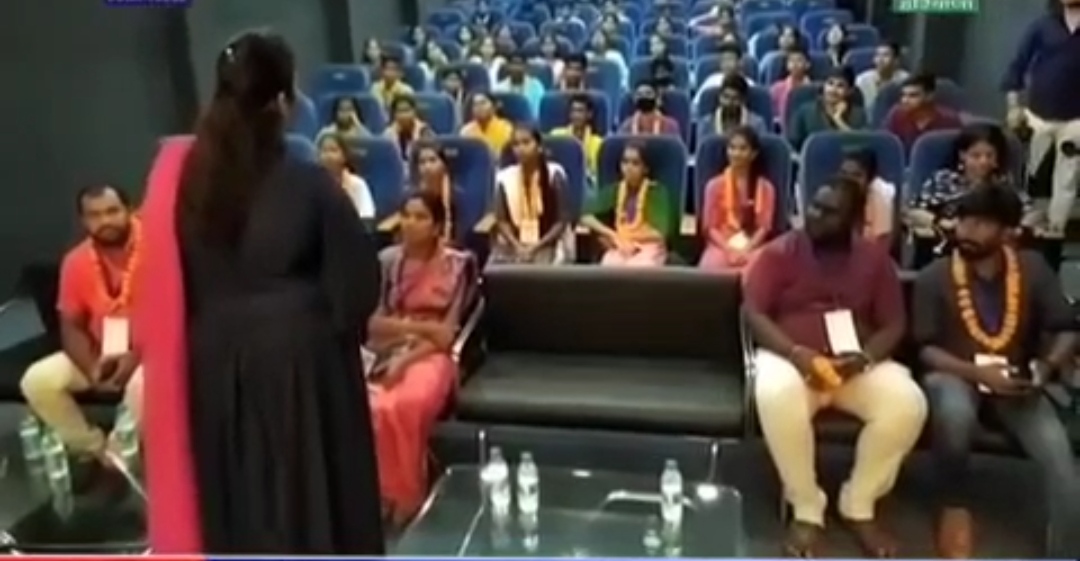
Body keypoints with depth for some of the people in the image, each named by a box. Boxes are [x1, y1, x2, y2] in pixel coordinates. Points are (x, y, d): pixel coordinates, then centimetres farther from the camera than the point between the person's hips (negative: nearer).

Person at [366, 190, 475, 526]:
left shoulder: (456, 265, 3)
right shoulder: (387, 261, 9)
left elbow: (446, 334, -3)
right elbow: (372, 323, 3)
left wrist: (406, 359, -16)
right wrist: (419, 326, -10)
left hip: (429, 354, -2)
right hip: (385, 352, 3)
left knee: (406, 405, -35)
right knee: (372, 407, -31)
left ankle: (404, 494, -14)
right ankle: (381, 491, -11)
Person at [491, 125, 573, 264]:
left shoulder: (554, 174, -5)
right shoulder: (504, 177, 2)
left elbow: (562, 221, -5)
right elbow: (501, 220, 2)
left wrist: (536, 248, -15)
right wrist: (518, 247, -14)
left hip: (547, 246, -2)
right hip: (512, 247, 3)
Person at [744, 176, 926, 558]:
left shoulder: (875, 260, 8)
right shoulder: (779, 252, 2)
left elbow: (894, 325, 6)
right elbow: (753, 314, -5)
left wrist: (864, 357, -17)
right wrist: (796, 353, -22)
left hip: (858, 363, 3)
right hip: (791, 357, -2)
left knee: (908, 403, -27)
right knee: (775, 395, -38)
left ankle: (859, 506, -6)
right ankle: (806, 509, -17)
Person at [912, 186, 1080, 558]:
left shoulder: (1034, 269, 2)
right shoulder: (934, 277, -5)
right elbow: (926, 349, -6)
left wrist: (1046, 367, -15)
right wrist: (977, 372, -21)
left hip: (1014, 382, 2)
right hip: (954, 375, -2)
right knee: (955, 413, -38)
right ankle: (955, 506, -12)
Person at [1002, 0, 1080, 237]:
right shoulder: (1043, 24, 0)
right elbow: (1018, 64, -1)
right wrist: (1014, 106, -7)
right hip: (1037, 115, 0)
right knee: (1028, 174, 9)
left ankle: (1055, 229, 15)